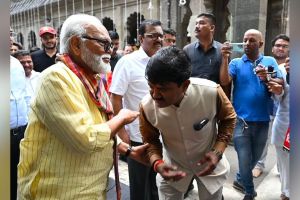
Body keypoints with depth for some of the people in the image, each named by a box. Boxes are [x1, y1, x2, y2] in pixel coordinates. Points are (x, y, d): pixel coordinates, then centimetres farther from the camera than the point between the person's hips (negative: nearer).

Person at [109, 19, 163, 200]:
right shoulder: (127, 62, -13)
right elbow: (115, 98, -14)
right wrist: (121, 131, -15)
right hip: (138, 136, -5)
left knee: (156, 181, 23)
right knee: (139, 185, 14)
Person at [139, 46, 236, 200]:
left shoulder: (211, 92, -32)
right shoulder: (147, 106, -27)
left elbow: (228, 118, -9)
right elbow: (150, 141, -8)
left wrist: (218, 151, -20)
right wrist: (157, 163, -28)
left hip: (209, 163, 0)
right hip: (172, 166, 0)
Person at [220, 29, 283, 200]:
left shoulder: (270, 61, 5)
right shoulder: (236, 63, 1)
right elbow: (225, 82, -15)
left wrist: (266, 78, -23)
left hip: (262, 120, 3)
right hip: (241, 120, -2)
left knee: (255, 157, 19)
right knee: (245, 159, 4)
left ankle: (240, 180, 45)